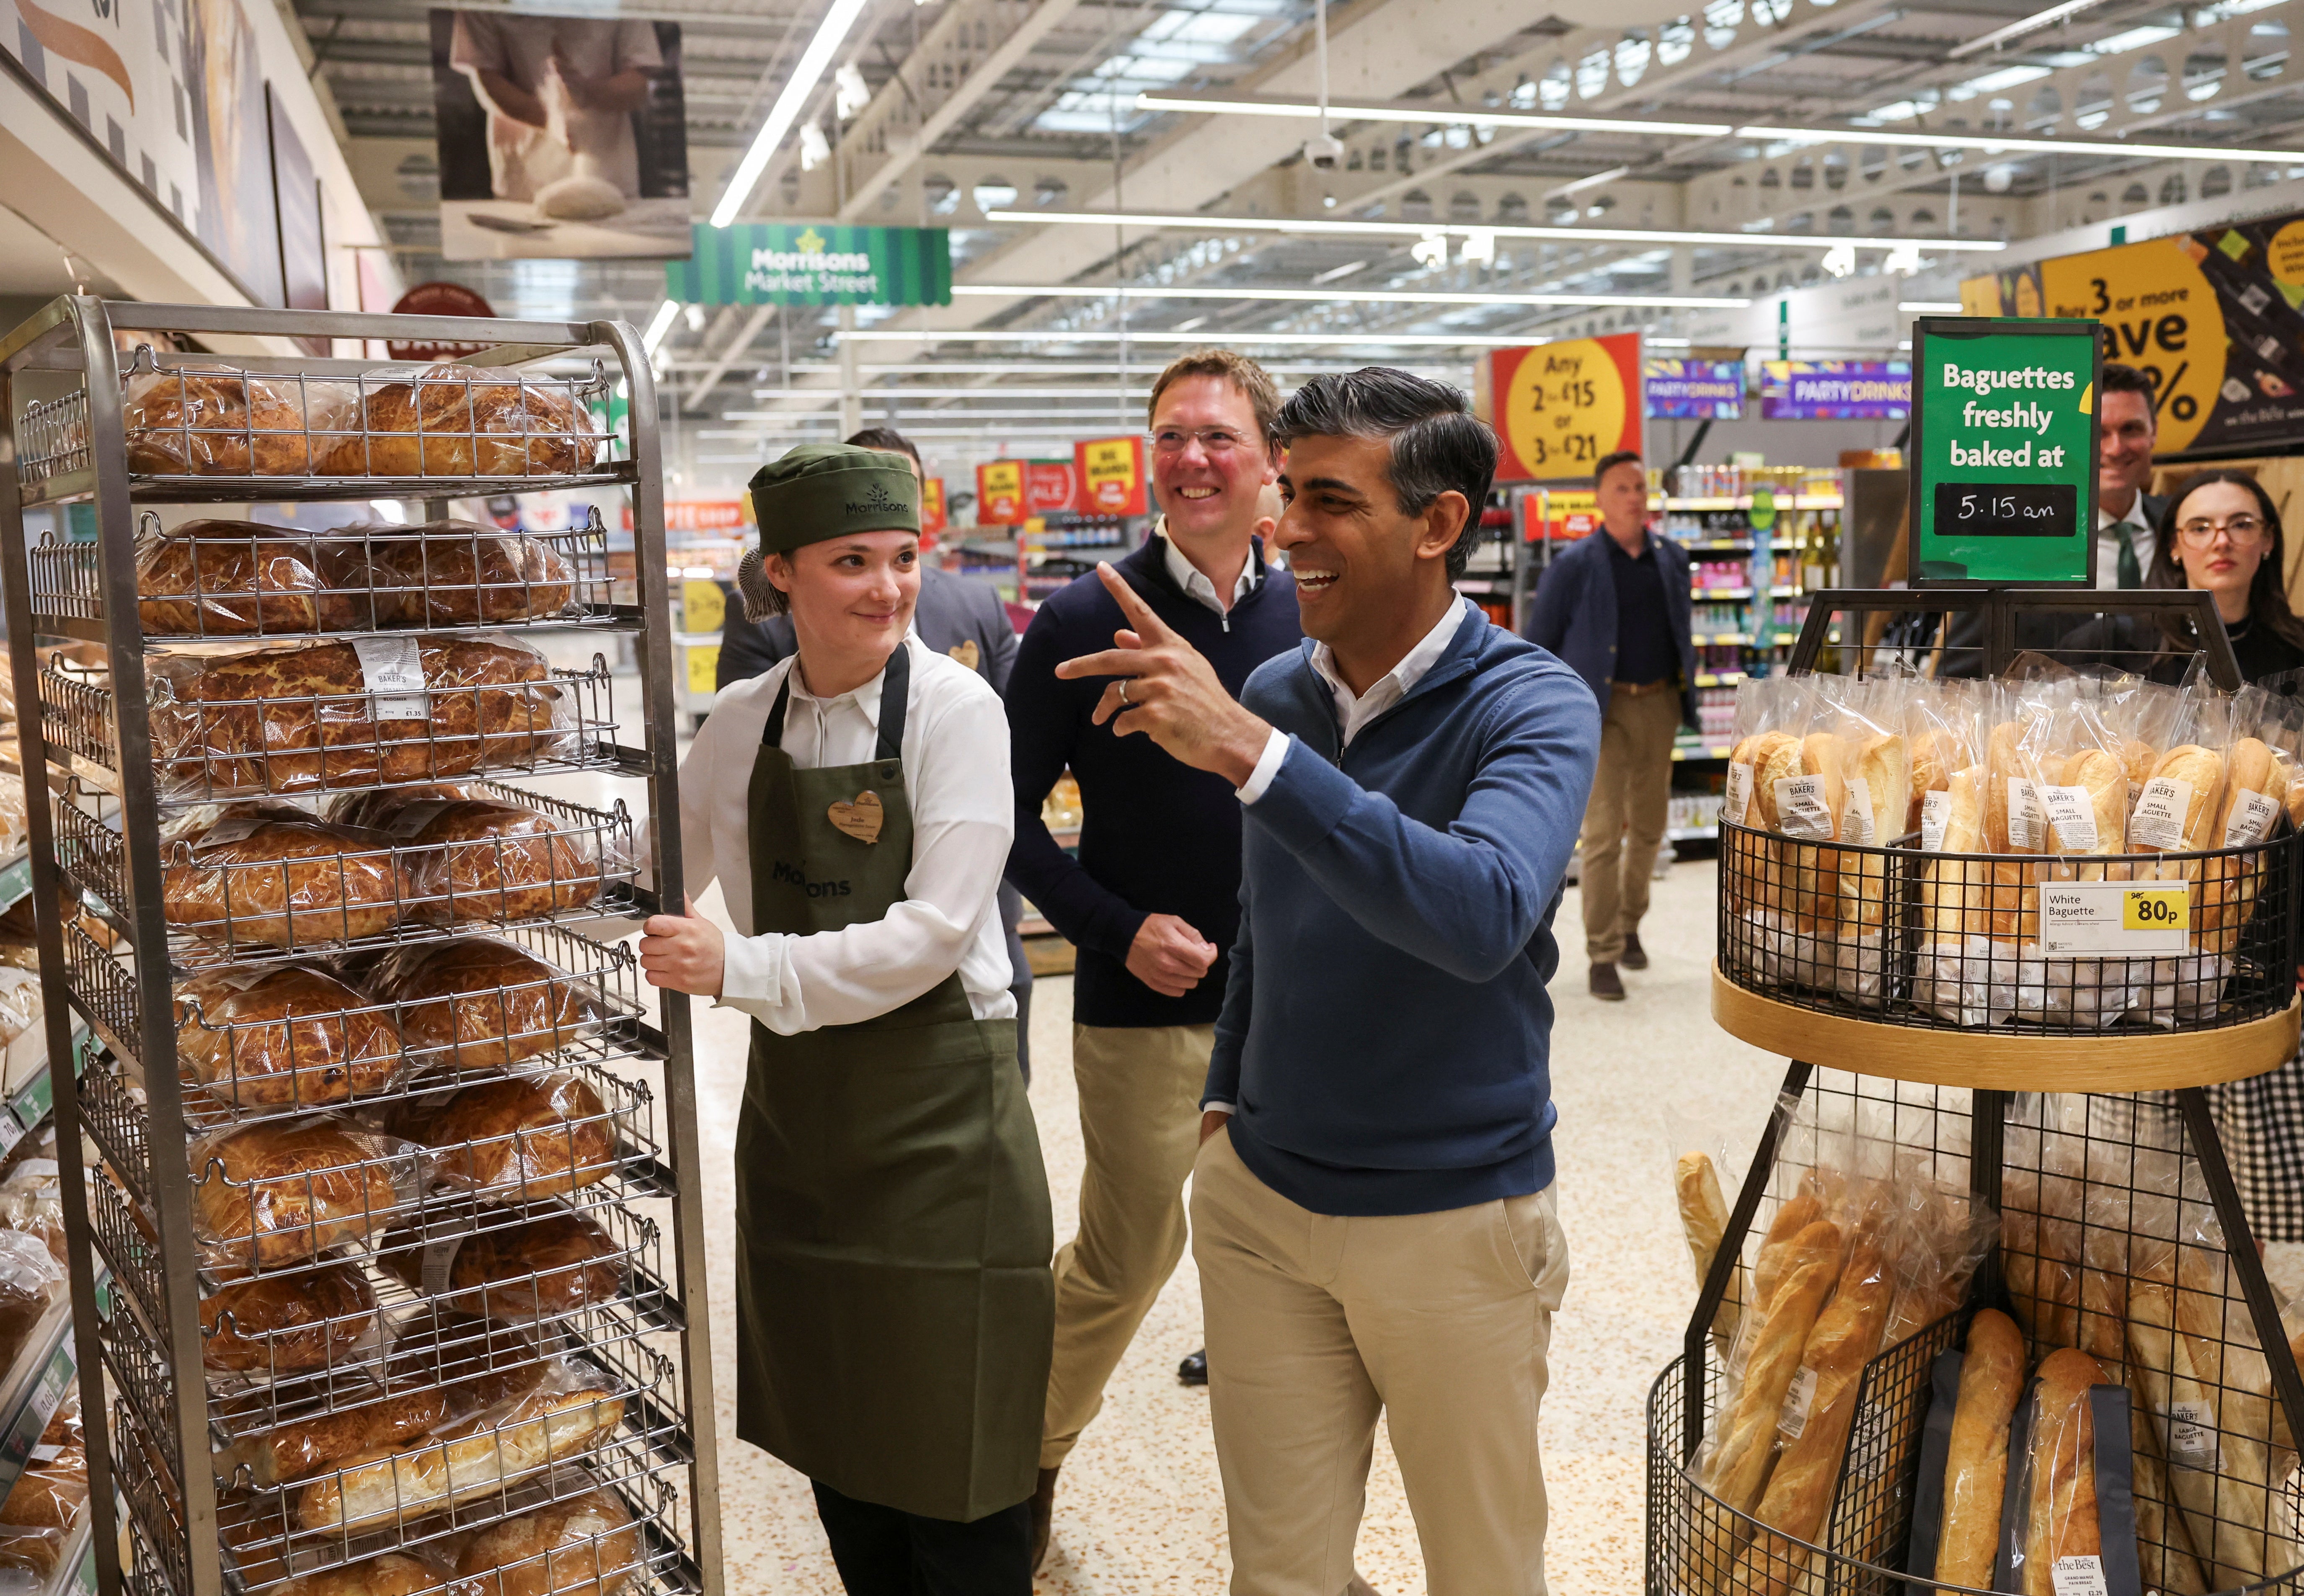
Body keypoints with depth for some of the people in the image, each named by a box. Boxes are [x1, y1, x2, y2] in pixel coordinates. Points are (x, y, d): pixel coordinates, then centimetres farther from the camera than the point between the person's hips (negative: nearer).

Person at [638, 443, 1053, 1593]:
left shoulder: (955, 710, -12)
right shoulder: (742, 722, 3)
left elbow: (935, 931, -19)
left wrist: (742, 969, -21)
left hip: (937, 1110, -5)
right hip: (797, 1106, 5)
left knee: (949, 1450, 5)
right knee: (832, 1429, 18)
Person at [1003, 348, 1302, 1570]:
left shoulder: (1305, 617, 2)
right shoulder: (1084, 622, -8)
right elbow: (1012, 808, -4)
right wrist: (1116, 928, -13)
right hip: (1145, 1008, -3)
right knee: (1123, 1259, 7)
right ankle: (1028, 1456, 35)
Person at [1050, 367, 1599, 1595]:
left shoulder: (1530, 705, -15)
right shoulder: (1274, 693, 1)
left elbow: (1483, 916, -36)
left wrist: (1247, 750, -38)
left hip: (1454, 1217, -4)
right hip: (1261, 1199, 4)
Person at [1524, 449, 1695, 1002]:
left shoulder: (1672, 559, 7)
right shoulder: (1576, 565, -7)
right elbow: (1538, 642, -2)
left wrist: (1686, 697, 15)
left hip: (1659, 704, 5)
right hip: (1603, 709, -5)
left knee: (1648, 826, 13)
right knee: (1604, 832, -8)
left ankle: (1629, 924, 34)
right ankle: (1603, 954, -2)